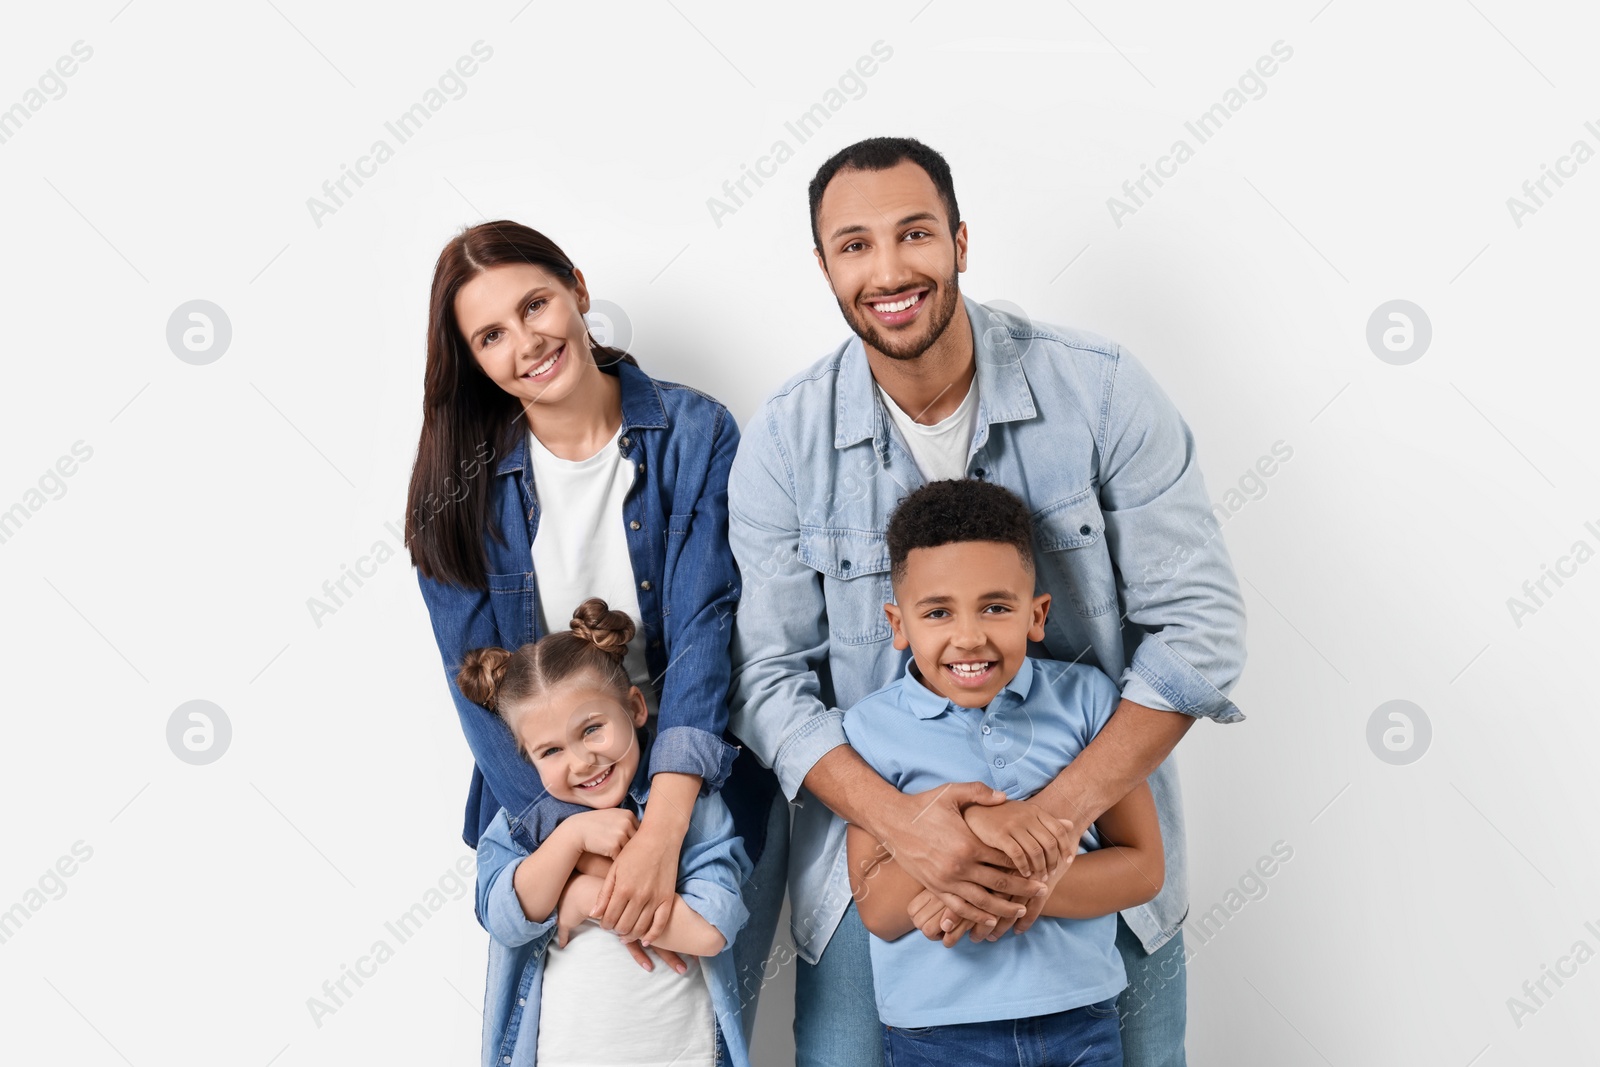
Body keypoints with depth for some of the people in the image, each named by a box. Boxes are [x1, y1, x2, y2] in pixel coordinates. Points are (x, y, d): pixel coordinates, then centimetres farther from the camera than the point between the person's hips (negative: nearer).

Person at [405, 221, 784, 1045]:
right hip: (543, 810, 2)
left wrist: (662, 828, -31)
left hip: (702, 794, -1)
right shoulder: (461, 482, -4)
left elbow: (706, 628, -19)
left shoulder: (694, 436, -10)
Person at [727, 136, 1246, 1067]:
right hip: (880, 848, 1)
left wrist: (1058, 815, -21)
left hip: (1099, 841, 0)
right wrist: (902, 820, -22)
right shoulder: (783, 442, -6)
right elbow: (770, 677, -6)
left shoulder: (1103, 393, -10)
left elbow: (1199, 624, -11)